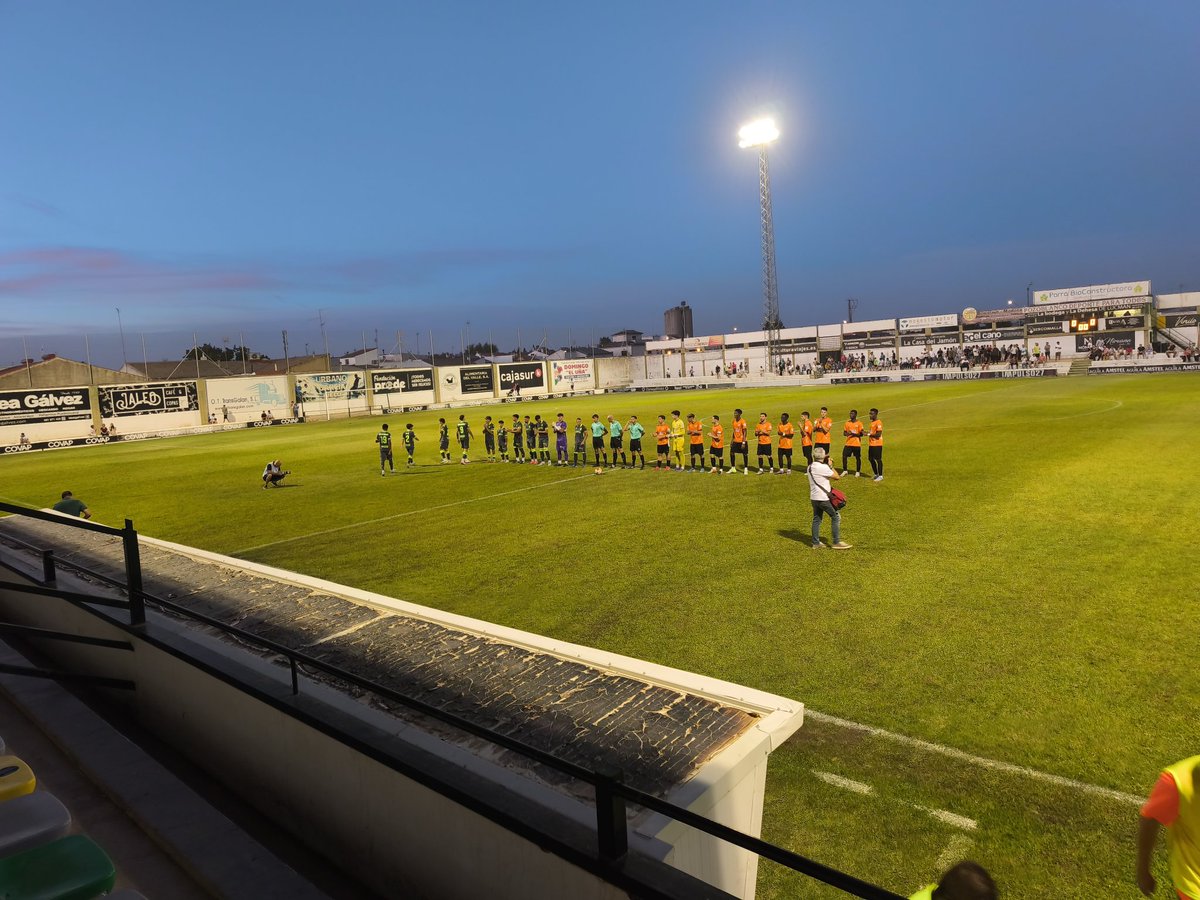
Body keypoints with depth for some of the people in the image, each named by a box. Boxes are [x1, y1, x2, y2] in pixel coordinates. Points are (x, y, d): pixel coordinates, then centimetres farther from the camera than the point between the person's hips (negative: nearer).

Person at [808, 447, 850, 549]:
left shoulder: (810, 467, 7)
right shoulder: (823, 467, -19)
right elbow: (837, 477, -13)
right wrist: (830, 465, -2)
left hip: (814, 498, 8)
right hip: (823, 498, -8)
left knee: (816, 519, 13)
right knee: (836, 517, 2)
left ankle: (815, 543, 17)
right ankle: (836, 542, 3)